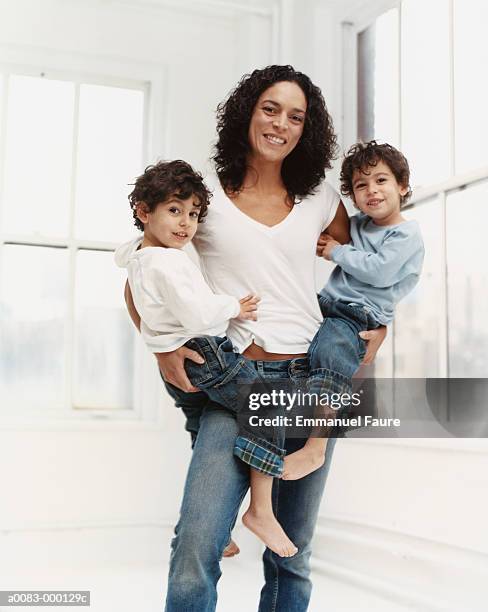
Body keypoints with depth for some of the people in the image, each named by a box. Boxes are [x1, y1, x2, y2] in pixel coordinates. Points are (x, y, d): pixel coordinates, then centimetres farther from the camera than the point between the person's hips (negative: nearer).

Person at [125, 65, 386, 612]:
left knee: (293, 553, 10)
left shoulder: (318, 199, 11)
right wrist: (163, 347, -8)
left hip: (311, 381, 3)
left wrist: (378, 323, 9)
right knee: (196, 550, -17)